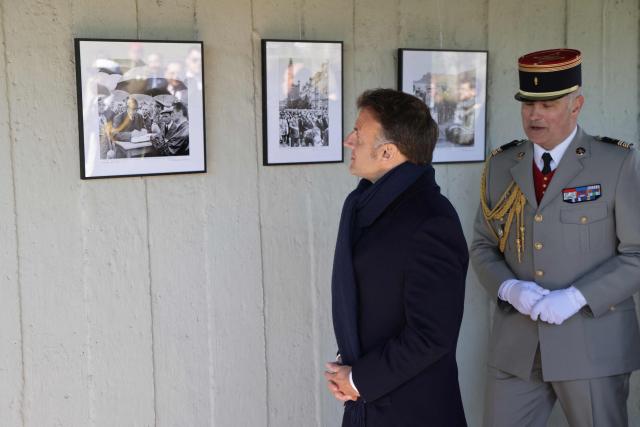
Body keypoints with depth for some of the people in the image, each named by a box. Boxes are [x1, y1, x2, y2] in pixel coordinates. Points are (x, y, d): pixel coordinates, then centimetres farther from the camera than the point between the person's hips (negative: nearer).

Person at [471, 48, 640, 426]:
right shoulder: (501, 165, 6)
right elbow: (483, 247, 10)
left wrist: (576, 298, -17)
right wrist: (510, 289, -10)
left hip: (593, 342, -3)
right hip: (518, 342, 3)